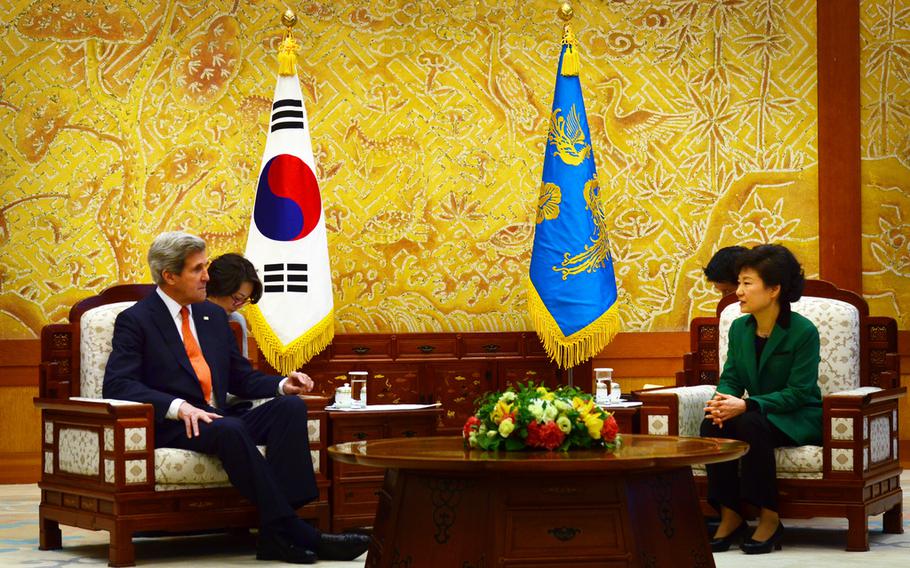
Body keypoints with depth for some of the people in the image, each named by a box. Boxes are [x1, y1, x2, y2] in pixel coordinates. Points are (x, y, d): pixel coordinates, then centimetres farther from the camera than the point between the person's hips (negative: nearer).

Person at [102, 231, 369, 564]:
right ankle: (295, 533, -36)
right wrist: (177, 407, -27)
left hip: (218, 421, 7)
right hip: (171, 427, -7)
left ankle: (276, 535, -32)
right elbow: (116, 385, -13)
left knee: (291, 406, -19)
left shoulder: (213, 316, 21)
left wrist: (282, 386, 2)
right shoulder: (135, 321, 0)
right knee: (231, 429, -37)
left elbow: (242, 378, 24)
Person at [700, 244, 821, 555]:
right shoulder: (739, 328, 3)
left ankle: (769, 519, -23)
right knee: (712, 424, -25)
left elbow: (798, 392, -20)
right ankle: (730, 518, -18)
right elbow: (731, 378, 5)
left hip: (799, 419, -5)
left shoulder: (804, 331, -16)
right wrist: (723, 402, -21)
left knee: (751, 424, -35)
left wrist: (745, 405, -31)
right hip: (757, 412, 6)